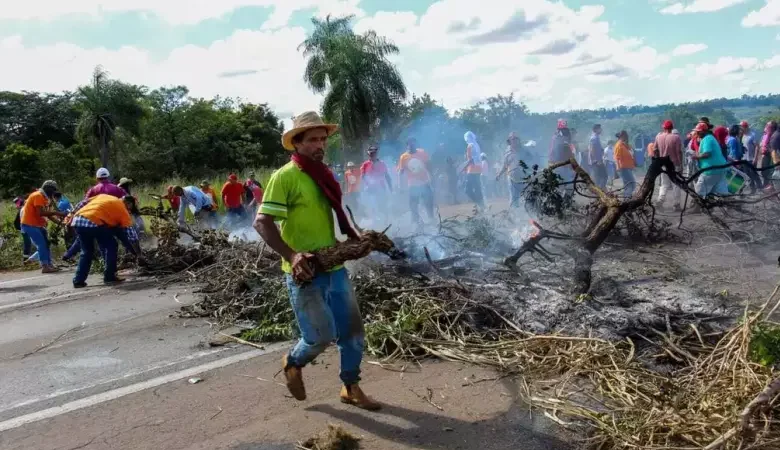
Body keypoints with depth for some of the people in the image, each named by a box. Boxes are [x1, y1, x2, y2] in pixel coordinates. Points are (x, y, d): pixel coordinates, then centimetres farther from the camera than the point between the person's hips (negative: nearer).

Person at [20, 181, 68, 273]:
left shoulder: (44, 197, 15)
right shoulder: (38, 196, -16)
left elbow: (48, 213, 10)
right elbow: (41, 213, -27)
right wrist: (57, 213, -24)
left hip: (37, 225, 10)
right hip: (30, 224, -10)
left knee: (45, 244, 10)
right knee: (42, 244, -15)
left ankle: (49, 264, 13)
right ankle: (45, 266, -17)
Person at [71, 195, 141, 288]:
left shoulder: (103, 196, 29)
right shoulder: (122, 209, 13)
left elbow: (83, 203, 23)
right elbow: (130, 231, 14)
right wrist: (138, 252, 20)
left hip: (77, 220, 7)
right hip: (93, 222, -7)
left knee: (87, 251, 23)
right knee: (112, 246, 12)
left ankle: (78, 280, 22)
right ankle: (109, 277, 12)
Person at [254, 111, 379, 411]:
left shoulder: (326, 175, 11)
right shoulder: (285, 177, -13)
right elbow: (262, 222, -18)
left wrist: (355, 238, 13)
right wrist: (290, 255, -30)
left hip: (334, 266, 7)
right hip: (305, 272, -7)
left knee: (352, 329, 10)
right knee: (322, 335, -5)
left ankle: (351, 388, 27)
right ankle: (293, 363, 27)